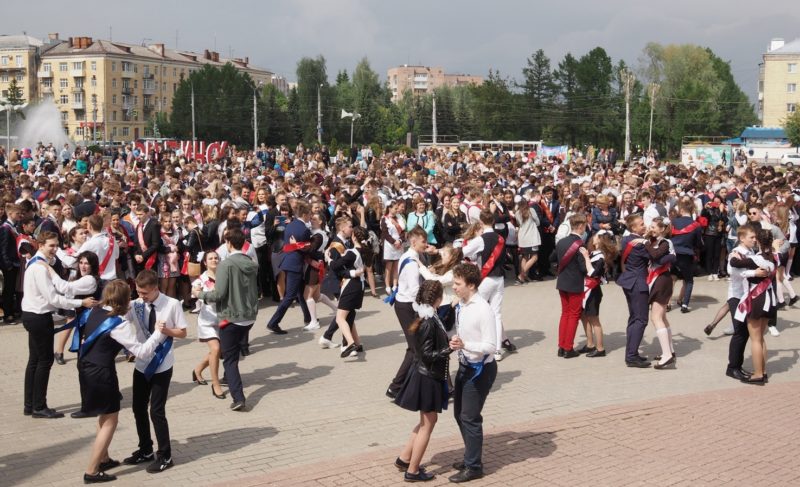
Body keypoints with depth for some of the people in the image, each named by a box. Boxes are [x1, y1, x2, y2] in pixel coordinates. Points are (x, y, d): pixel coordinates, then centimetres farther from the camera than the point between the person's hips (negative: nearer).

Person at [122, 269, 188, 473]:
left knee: (157, 410, -4)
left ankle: (165, 456, 12)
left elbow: (183, 332, -6)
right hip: (141, 364, 5)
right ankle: (145, 450, 33)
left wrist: (167, 331, -24)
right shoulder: (136, 305, -5)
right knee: (138, 408, 13)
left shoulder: (172, 304, -12)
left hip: (162, 366, -4)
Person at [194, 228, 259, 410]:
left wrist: (200, 294, -3)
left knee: (229, 359, 0)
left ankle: (238, 398, -10)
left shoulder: (226, 264, -16)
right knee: (234, 352, 28)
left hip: (231, 317, -6)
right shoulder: (252, 264, 5)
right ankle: (230, 379, 41)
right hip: (249, 316, 6)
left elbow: (219, 294, -18)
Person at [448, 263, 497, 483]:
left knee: (470, 417, -2)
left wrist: (464, 345, -34)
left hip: (480, 369, -9)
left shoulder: (483, 310, -22)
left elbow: (491, 346, -24)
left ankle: (474, 467, 12)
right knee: (459, 414, 18)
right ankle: (471, 457, 34)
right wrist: (455, 342, -2)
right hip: (465, 366, 9)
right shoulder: (460, 306, 2)